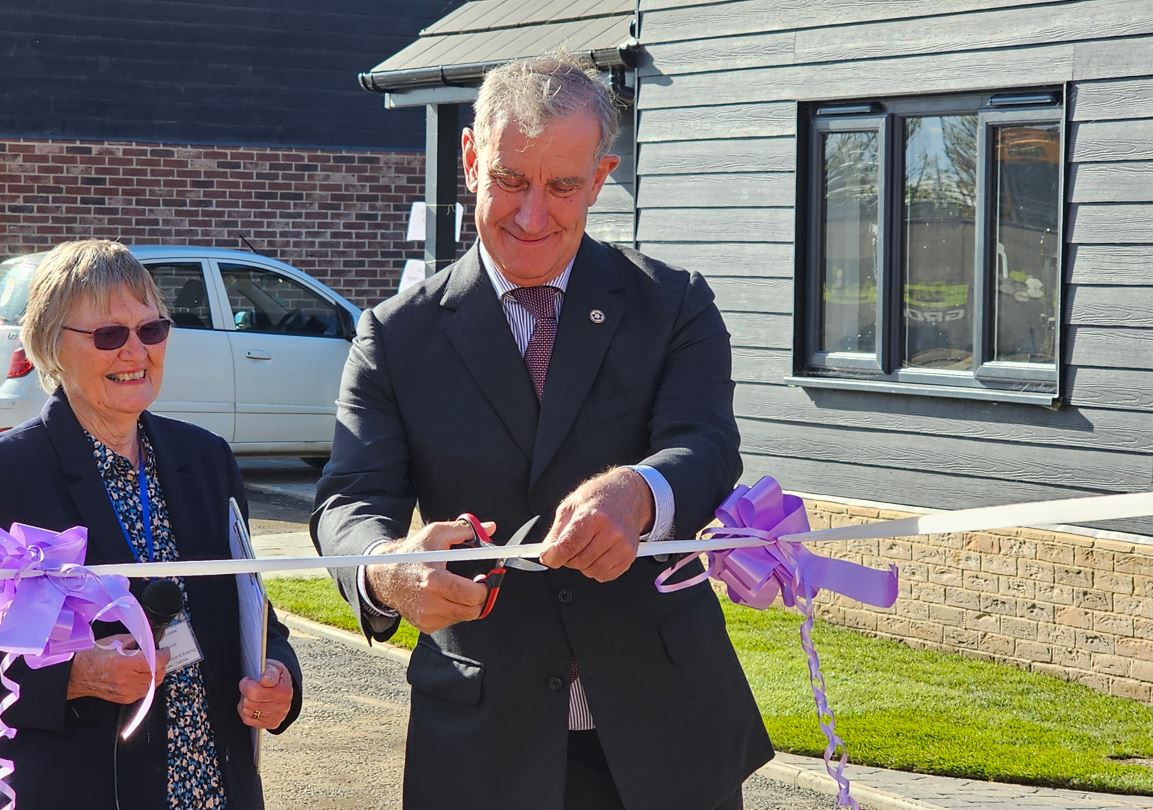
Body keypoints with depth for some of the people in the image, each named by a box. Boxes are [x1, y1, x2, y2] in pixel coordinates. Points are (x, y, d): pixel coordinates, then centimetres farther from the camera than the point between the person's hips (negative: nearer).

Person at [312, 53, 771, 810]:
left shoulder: (673, 308, -1)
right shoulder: (398, 336, 1)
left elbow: (707, 450, -16)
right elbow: (352, 500, -8)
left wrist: (636, 495, -40)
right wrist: (388, 570, -33)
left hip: (665, 732, 0)